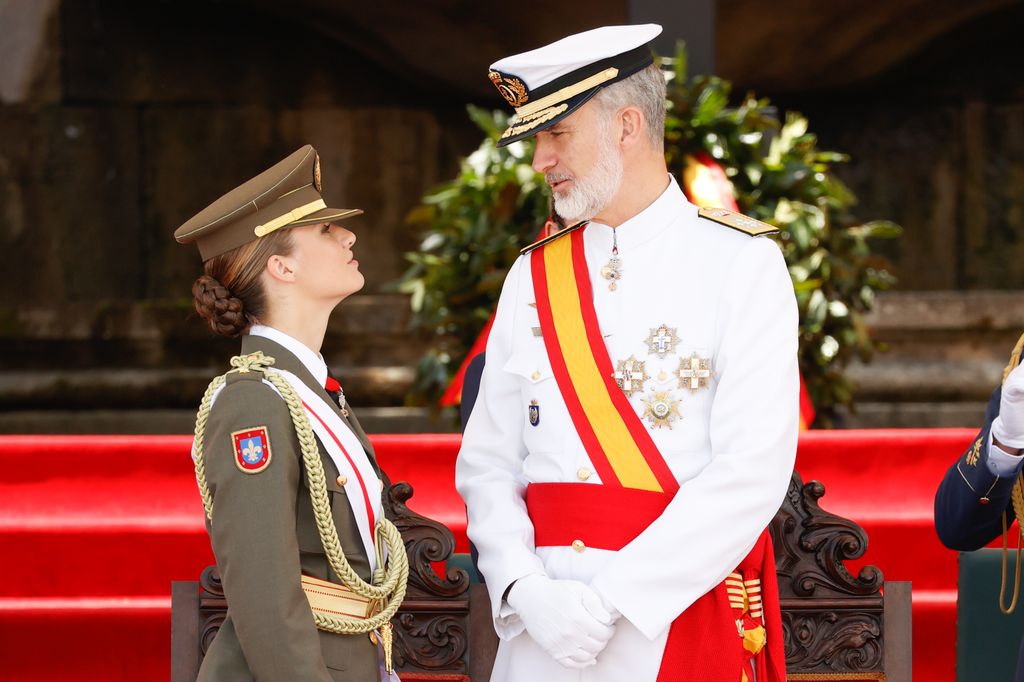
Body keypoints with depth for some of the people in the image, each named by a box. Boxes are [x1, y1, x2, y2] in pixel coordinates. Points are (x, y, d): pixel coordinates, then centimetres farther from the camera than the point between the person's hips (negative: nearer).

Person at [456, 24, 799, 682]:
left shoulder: (742, 264, -4)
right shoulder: (532, 276, 9)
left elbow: (754, 469, -13)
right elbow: (487, 463, 7)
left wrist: (610, 599, -17)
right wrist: (526, 590, -11)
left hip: (685, 615, -3)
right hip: (543, 625, 3)